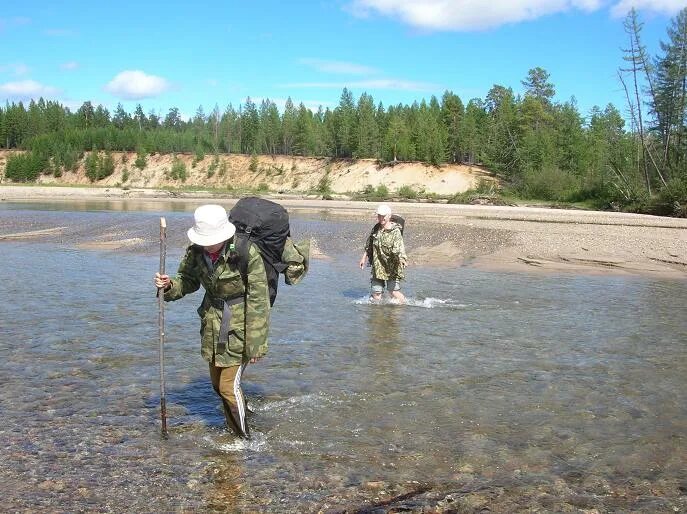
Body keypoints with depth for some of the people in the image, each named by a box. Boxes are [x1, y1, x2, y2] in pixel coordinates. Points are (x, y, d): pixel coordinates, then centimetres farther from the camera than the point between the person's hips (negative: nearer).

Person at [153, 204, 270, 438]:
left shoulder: (246, 253, -25)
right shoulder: (196, 252, -9)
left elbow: (259, 300, -21)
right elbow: (188, 280, 10)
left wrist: (256, 343, -19)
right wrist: (169, 285, -14)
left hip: (240, 325, -6)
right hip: (212, 324, 6)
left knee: (229, 386, -5)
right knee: (217, 383, 18)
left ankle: (244, 437, 17)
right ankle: (232, 427, 42)